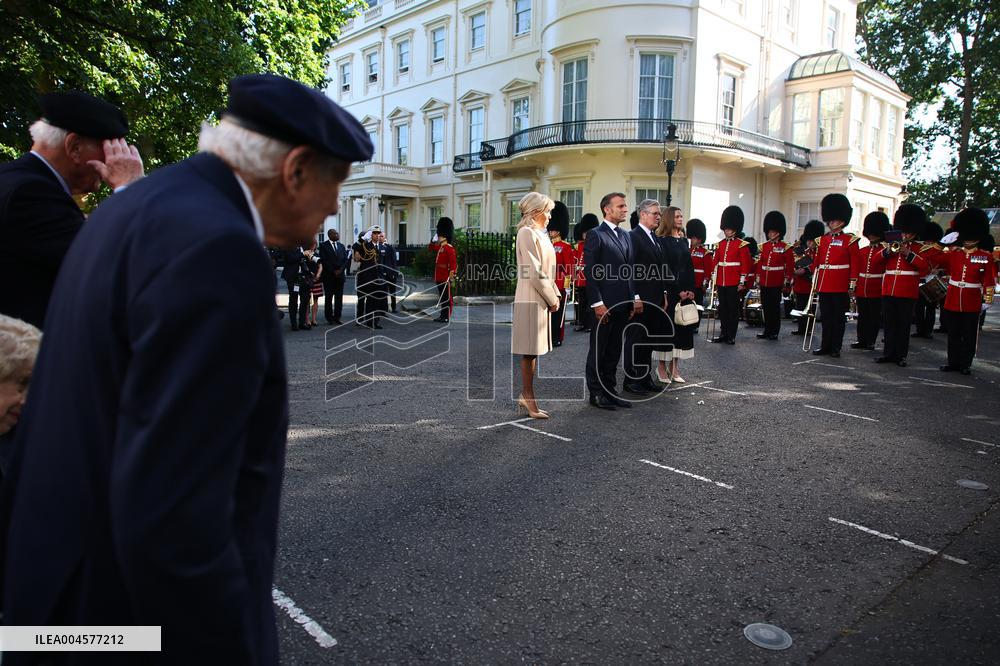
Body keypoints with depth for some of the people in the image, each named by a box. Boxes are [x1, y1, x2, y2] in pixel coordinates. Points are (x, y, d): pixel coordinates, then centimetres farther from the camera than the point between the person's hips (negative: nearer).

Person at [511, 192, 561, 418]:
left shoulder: (539, 234, 17)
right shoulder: (527, 233, -12)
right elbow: (535, 274, -18)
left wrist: (554, 295, 9)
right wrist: (552, 299, -11)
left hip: (541, 300, 9)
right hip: (531, 300, -9)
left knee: (533, 351, 12)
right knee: (529, 351, -2)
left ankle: (526, 396, 20)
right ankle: (528, 397, 6)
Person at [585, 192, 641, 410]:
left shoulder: (626, 236, 16)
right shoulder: (595, 235, -8)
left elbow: (630, 269, 18)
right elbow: (590, 272, -13)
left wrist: (636, 297, 9)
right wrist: (597, 303, -17)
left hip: (623, 304, 7)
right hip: (605, 304, -7)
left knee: (614, 351, 14)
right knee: (598, 351, 4)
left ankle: (610, 390, 23)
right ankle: (596, 393, 13)